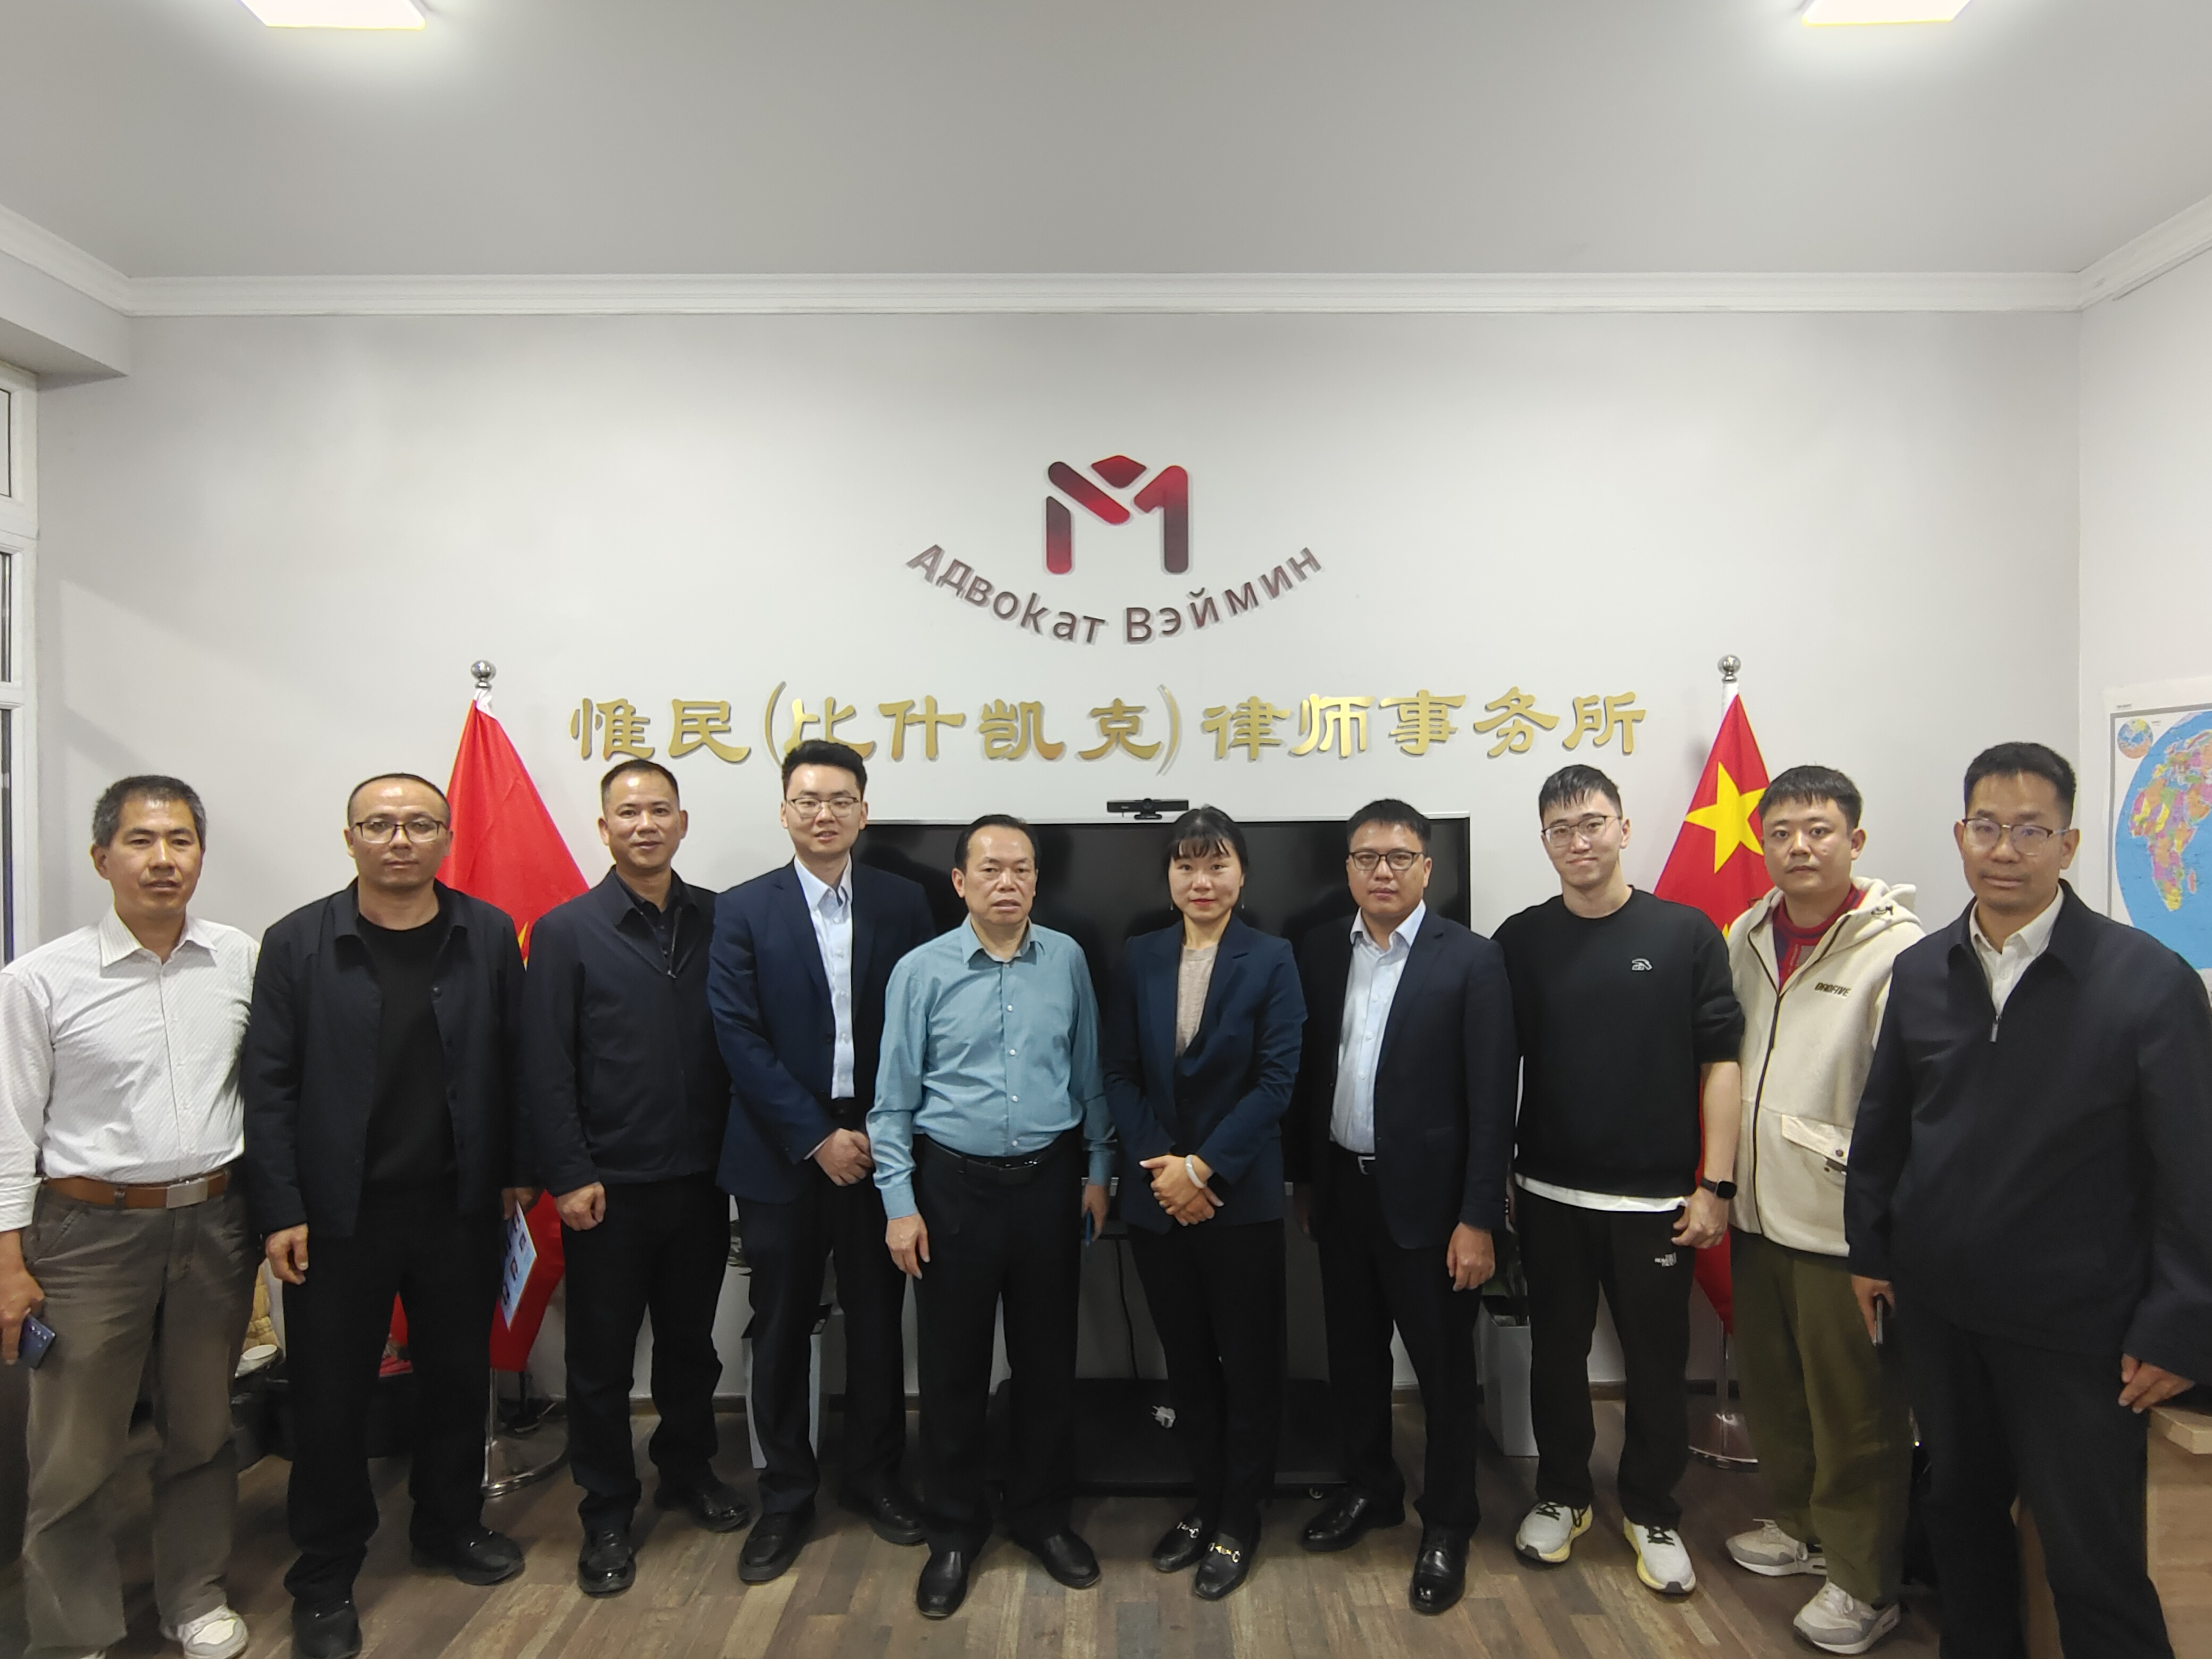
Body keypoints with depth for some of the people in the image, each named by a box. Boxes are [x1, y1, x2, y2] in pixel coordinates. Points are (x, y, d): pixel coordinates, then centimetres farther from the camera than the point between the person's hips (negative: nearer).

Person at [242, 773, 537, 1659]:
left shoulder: (488, 935, -2)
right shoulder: (296, 943, -5)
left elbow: (516, 1062, 2)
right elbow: (270, 1086, -6)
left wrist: (518, 1172, 2)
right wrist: (280, 1211, -9)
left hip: (460, 1207, 2)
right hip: (338, 1213, -1)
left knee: (459, 1376, 16)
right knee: (329, 1396, 10)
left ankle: (451, 1525, 38)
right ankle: (325, 1576, 29)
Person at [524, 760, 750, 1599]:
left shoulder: (719, 921, 1)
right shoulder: (565, 931, -5)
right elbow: (546, 1068, -6)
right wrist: (569, 1176, -10)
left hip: (700, 1178, 3)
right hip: (608, 1185, -2)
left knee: (690, 1340, 19)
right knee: (601, 1357, 10)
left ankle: (688, 1471, 39)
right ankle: (607, 1514, 27)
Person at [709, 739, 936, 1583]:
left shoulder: (903, 903, 1)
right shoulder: (744, 909, -2)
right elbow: (740, 1037, -8)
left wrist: (884, 1131, -8)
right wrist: (816, 1137, -12)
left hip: (876, 1143, 1)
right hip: (782, 1151, -1)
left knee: (877, 1319, 12)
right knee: (781, 1329, 10)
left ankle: (874, 1475, 31)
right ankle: (786, 1496, 26)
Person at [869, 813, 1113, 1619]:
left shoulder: (1067, 960, -2)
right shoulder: (921, 971, -8)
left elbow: (1088, 1071, 6)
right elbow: (894, 1098, -5)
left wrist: (1097, 1168, 6)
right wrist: (900, 1204, -7)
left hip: (1050, 1181, 2)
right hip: (955, 1185, -2)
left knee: (1047, 1358, 14)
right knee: (953, 1365, 10)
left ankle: (1042, 1515, 34)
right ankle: (953, 1529, 30)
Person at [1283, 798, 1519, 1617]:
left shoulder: (1471, 959, -11)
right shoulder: (1319, 952, 2)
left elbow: (1491, 1098, -12)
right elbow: (1307, 1072, 8)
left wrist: (1478, 1219, -14)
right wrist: (1304, 1179, 9)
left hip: (1427, 1197, -4)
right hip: (1341, 1189, 5)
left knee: (1443, 1367, 10)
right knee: (1352, 1356, 18)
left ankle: (1446, 1525, 30)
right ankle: (1369, 1488, 40)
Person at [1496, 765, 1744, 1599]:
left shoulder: (1686, 933, -4)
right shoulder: (1521, 940, 0)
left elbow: (1721, 1063, -3)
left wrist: (1715, 1186, -7)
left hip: (1657, 1199, -1)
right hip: (1550, 1195, 1)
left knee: (1658, 1363, 11)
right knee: (1556, 1352, 14)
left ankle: (1652, 1513, 31)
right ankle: (1561, 1495, 33)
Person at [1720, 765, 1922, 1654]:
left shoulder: (1897, 949, -15)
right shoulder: (1745, 937, 6)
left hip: (1843, 1221, -6)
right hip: (1758, 1210, 7)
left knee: (1855, 1412, 9)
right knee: (1770, 1386, 21)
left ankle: (1864, 1581, 27)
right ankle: (1800, 1524, 42)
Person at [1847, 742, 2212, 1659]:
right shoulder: (1920, 971, 1)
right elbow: (1882, 1122, 9)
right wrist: (1869, 1248, 11)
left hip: (2076, 1328, -4)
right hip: (1936, 1307, 4)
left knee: (2094, 1562, 6)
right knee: (1961, 1513, 21)